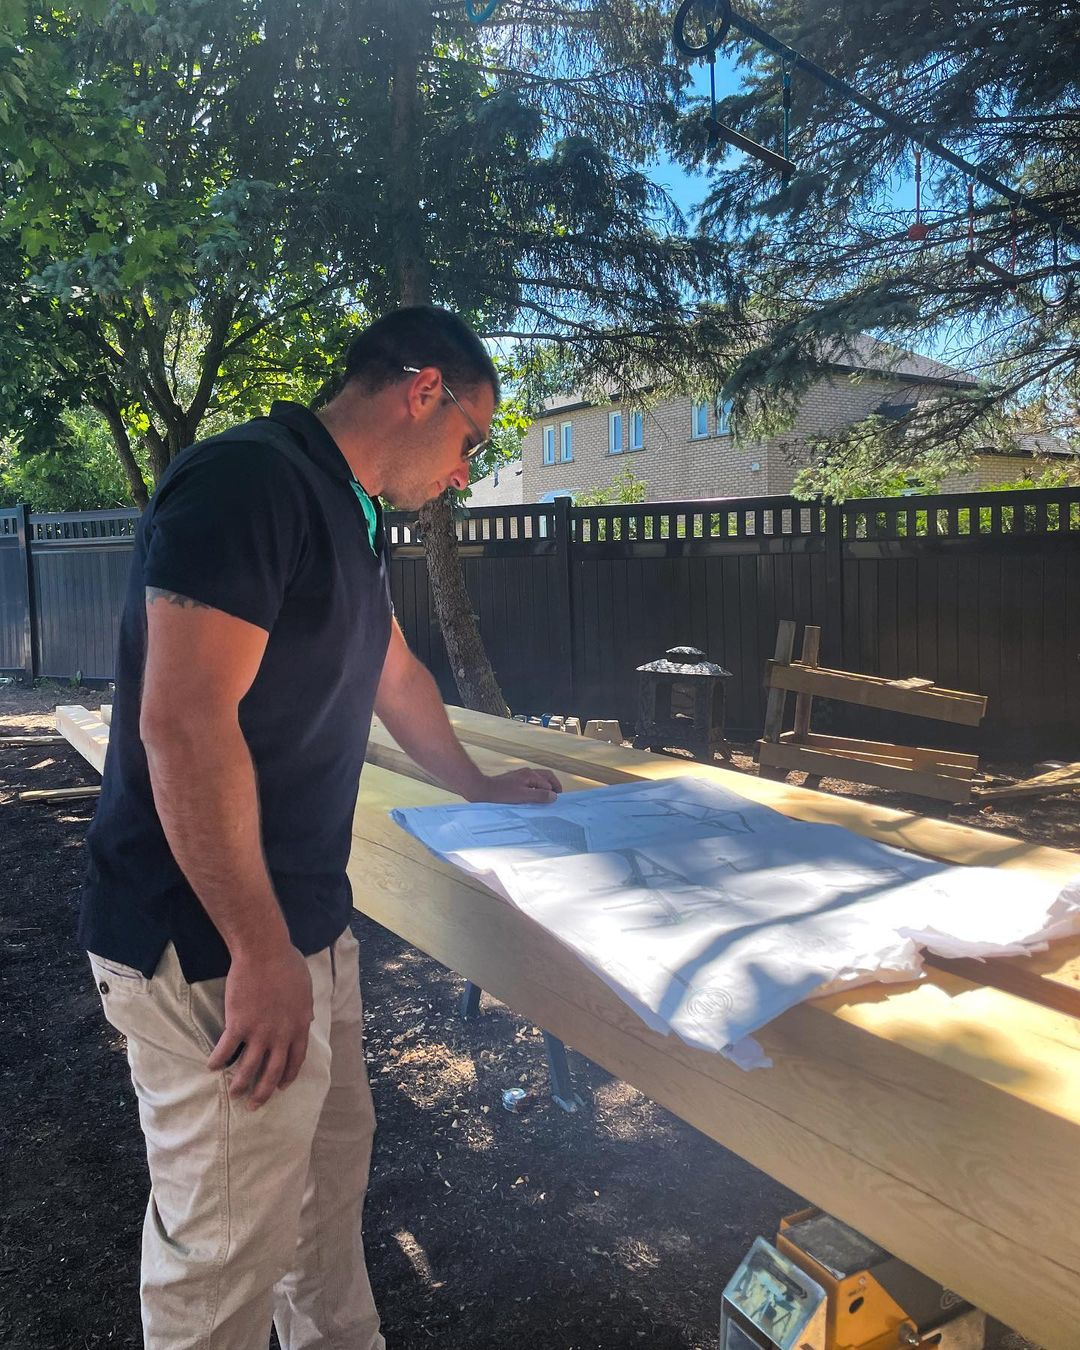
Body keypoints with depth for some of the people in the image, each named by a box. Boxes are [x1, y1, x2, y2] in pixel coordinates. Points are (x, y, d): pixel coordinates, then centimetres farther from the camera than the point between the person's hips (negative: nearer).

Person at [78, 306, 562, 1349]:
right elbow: (183, 725, -26)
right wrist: (262, 954, -22)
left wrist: (478, 787, 35)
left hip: (302, 915, 10)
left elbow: (394, 673, 25)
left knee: (332, 1158, 22)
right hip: (210, 948, -10)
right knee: (230, 1244, 7)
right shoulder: (248, 481, -20)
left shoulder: (345, 514, 13)